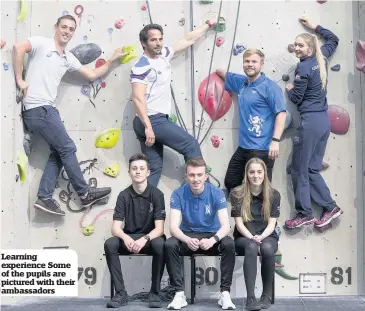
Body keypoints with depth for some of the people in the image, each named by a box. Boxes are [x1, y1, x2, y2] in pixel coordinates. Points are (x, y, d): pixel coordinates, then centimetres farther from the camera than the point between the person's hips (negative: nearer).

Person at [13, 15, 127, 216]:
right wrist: (19, 79, -19)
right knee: (67, 148, -3)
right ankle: (85, 194, 7)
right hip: (38, 109, -9)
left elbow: (92, 75, 21)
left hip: (46, 109, 9)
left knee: (58, 152, 8)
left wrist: (113, 60, 21)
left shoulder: (68, 58, 17)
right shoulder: (42, 43, -5)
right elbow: (18, 47, -23)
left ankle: (44, 197, 7)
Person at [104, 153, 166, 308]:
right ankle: (121, 292, -18)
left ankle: (154, 292, -17)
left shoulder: (156, 194, -9)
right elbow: (115, 228, -11)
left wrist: (144, 239, -36)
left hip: (150, 238, -2)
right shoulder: (124, 195, -4)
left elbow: (159, 228, -16)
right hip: (129, 238, 2)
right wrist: (125, 238, -34)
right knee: (109, 244, -28)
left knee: (160, 245, -35)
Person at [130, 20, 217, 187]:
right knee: (191, 145, 0)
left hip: (154, 120, 9)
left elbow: (188, 39, 20)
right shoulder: (141, 67, -15)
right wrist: (148, 127, -30)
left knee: (153, 167, 9)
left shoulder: (164, 54, 10)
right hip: (153, 121, -9)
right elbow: (138, 99, -23)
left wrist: (208, 24, 28)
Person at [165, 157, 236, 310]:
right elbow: (173, 227, -18)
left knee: (229, 244, -31)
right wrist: (187, 240, -40)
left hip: (211, 236, 0)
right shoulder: (178, 194, -12)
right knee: (169, 245, -30)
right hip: (187, 236, 0)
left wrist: (213, 239, -39)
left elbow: (225, 225, -18)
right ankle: (179, 293, -20)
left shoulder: (217, 193, -12)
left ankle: (225, 293, -21)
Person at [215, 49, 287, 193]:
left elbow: (281, 113, -17)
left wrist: (275, 141, -23)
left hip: (262, 149, -8)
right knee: (230, 183, 18)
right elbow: (225, 74, 32)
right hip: (243, 147, 8)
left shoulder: (269, 86, -10)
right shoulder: (242, 83, 11)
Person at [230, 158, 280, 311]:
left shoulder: (273, 194, 1)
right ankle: (250, 298, -39)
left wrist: (261, 237, -21)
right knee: (251, 247, -37)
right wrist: (252, 237, -22)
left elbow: (271, 224, -3)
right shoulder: (237, 194, -2)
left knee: (267, 249, -35)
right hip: (244, 237, -1)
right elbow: (239, 223, -5)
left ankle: (267, 295, -18)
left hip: (267, 236, 1)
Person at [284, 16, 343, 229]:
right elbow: (334, 39, 28)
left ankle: (305, 213, 8)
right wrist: (314, 27, 30)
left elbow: (296, 98, -10)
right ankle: (330, 207, 11)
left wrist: (289, 89, 10)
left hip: (310, 122, -8)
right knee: (312, 169, 14)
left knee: (299, 169, 3)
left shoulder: (303, 69, -13)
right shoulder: (321, 59, 9)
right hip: (324, 121, 8)